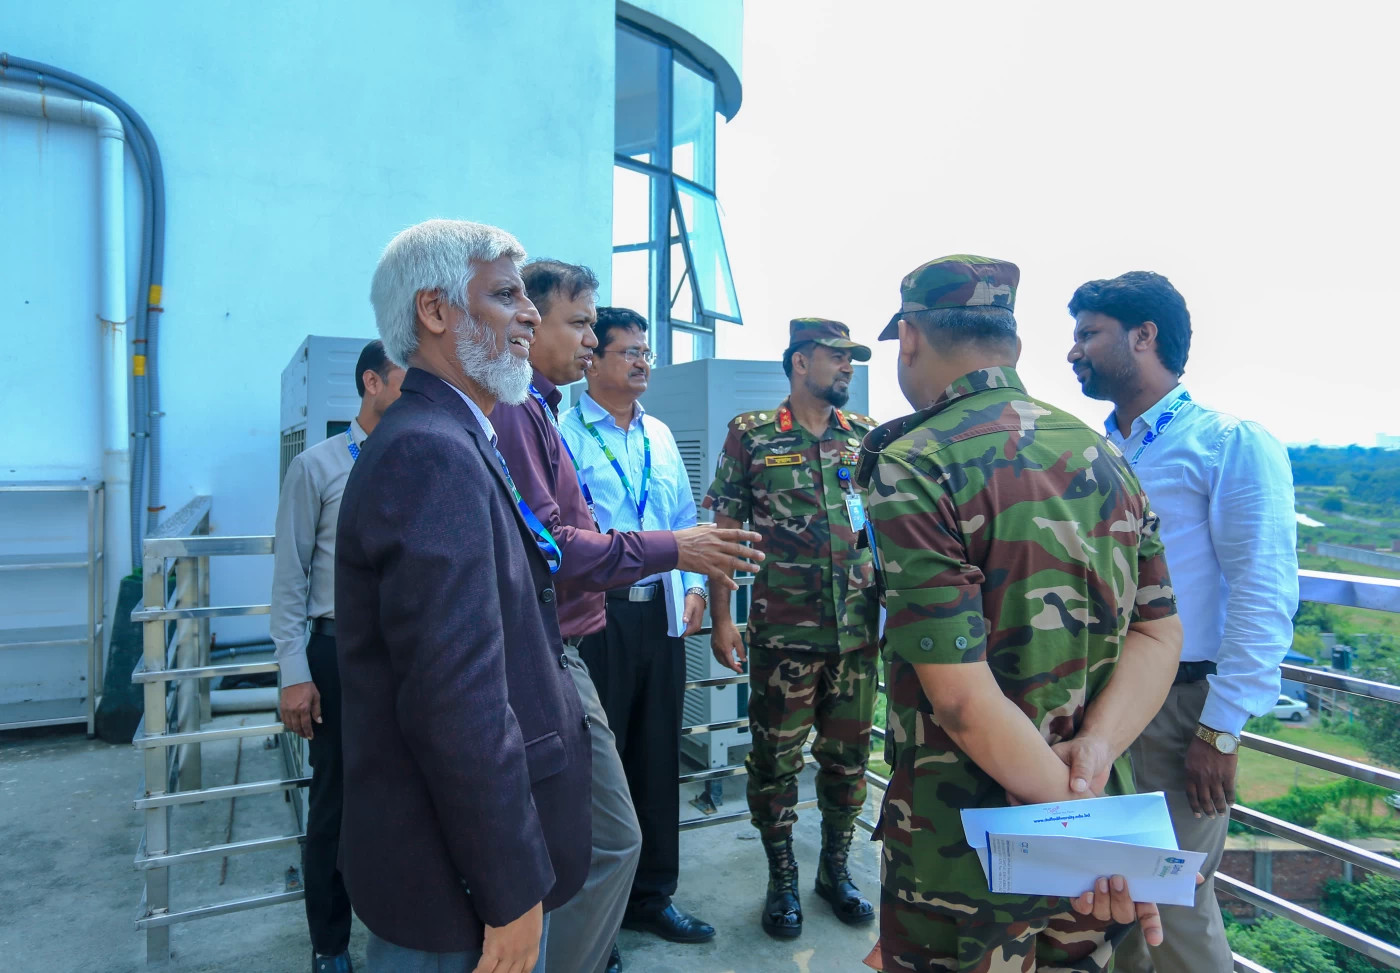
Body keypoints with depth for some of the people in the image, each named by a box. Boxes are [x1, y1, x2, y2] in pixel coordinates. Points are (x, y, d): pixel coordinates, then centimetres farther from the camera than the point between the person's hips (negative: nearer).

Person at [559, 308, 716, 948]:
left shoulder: (661, 436, 15)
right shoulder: (563, 432, -6)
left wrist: (694, 583, 6)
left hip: (660, 611, 6)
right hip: (596, 612, -6)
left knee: (658, 756, 14)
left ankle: (651, 895, 32)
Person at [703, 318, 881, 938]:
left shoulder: (866, 435, 8)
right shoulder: (751, 434, -2)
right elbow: (725, 529, -2)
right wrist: (721, 617, -7)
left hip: (858, 627, 4)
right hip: (782, 629, -3)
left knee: (848, 753, 14)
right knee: (776, 755, 8)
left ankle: (836, 867, 35)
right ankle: (782, 878, 28)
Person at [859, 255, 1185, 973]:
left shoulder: (913, 468, -20)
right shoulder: (1102, 455, 2)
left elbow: (961, 693, -24)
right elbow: (1159, 632, 1)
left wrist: (1067, 804, -14)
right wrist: (1094, 751, -12)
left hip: (964, 845, -6)